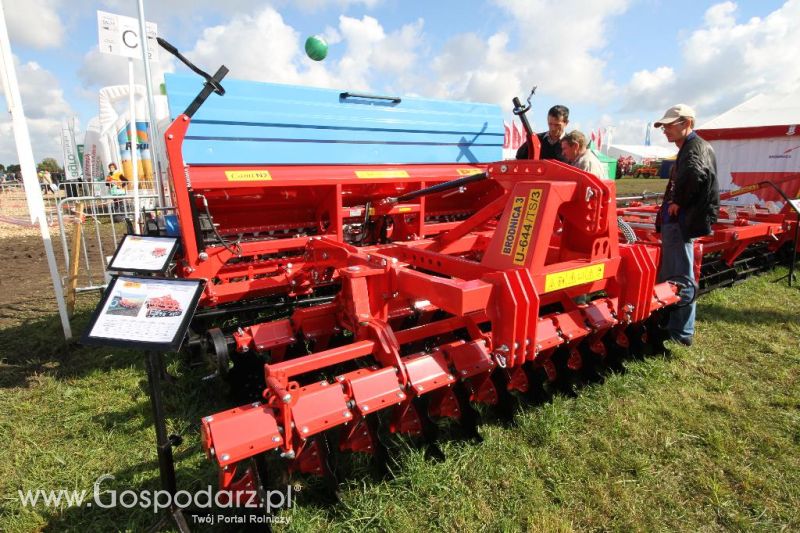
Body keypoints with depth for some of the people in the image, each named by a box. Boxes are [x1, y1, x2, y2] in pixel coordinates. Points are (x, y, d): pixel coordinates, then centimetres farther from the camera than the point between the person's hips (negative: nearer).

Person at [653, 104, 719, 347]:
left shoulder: (697, 146, -14)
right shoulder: (687, 148, 18)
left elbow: (695, 173, -37)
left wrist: (679, 203, -25)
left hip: (682, 223, -11)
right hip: (675, 221, 11)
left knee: (680, 278, -3)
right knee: (670, 276, 18)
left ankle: (682, 332, 6)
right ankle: (672, 324, 31)